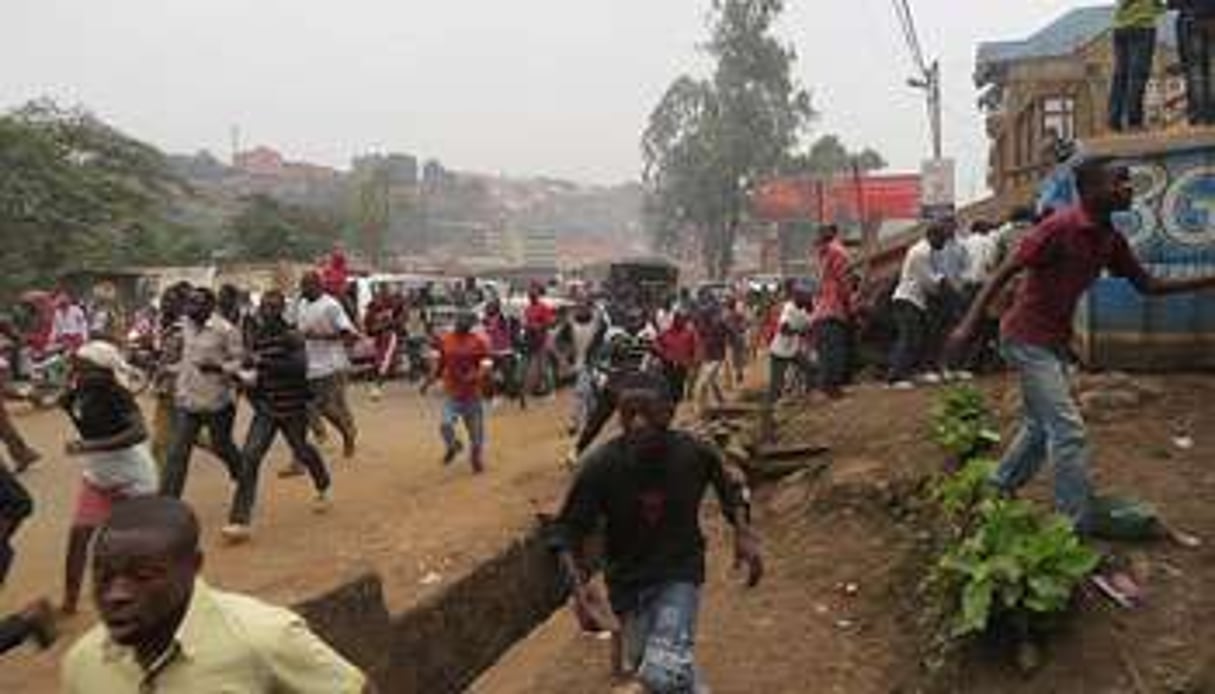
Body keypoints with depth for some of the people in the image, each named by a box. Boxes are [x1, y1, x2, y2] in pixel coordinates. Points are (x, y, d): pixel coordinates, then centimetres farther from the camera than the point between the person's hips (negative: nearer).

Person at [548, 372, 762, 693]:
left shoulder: (695, 454, -16)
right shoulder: (600, 465, -20)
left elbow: (729, 486, 7)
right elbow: (566, 530, -12)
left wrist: (743, 533, -6)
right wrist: (578, 583, -26)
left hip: (680, 572, -1)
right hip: (628, 579, 1)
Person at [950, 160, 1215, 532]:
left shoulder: (1111, 240, 4)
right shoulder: (1060, 227, -20)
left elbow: (1147, 285, 12)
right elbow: (1004, 274, -21)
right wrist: (969, 325, -26)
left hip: (1054, 341, 9)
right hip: (1028, 338, -9)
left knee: (1040, 426, 19)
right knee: (1069, 432, -8)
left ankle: (998, 492, 34)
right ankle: (1077, 529, 1)